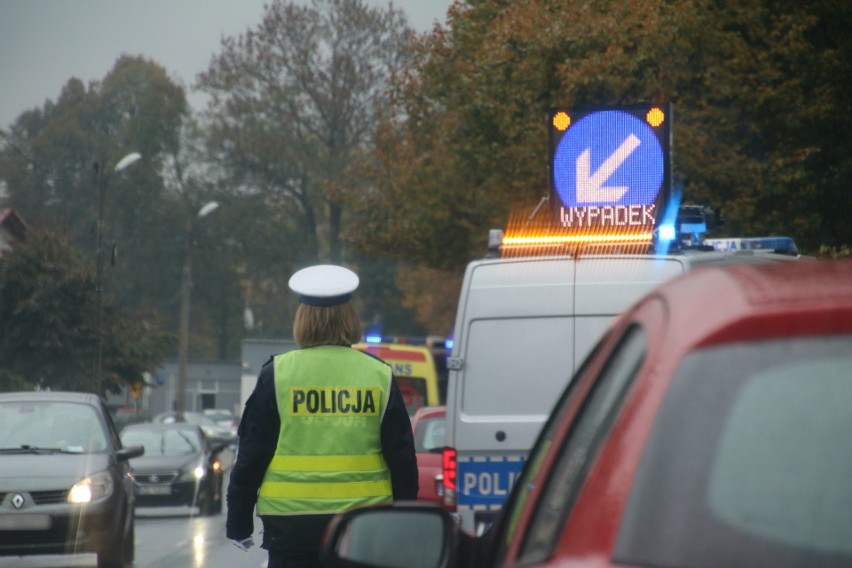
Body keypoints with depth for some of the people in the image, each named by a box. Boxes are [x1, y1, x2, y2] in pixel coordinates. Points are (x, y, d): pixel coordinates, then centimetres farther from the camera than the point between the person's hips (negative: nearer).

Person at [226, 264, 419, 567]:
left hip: (290, 525, -1)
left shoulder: (277, 375, -3)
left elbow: (252, 454, 0)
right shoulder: (379, 377, 2)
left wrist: (239, 520, 8)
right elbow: (402, 458, 6)